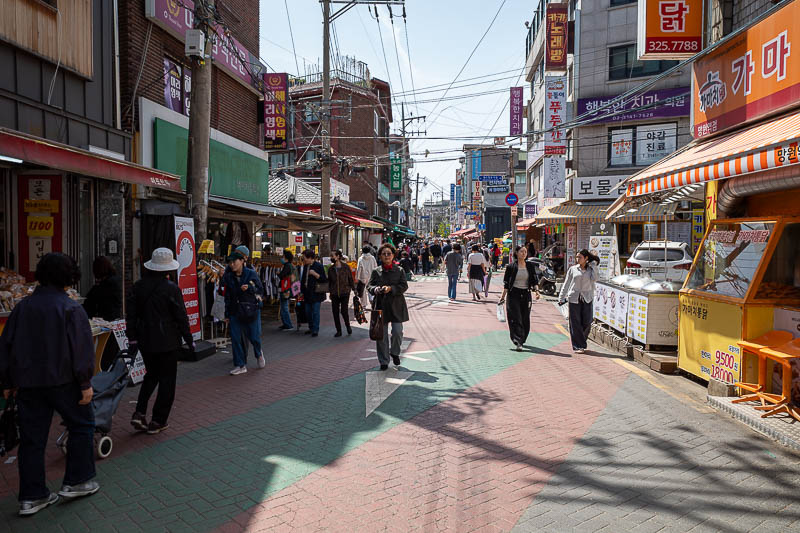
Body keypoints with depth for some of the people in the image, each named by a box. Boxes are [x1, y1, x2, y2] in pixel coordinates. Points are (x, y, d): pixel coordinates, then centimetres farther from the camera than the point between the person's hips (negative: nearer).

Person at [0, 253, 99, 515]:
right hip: (61, 380, -5)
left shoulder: (22, 307, 7)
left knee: (31, 437, 11)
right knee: (81, 425, 12)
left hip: (26, 383, 6)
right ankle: (76, 481, 15)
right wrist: (85, 383, -8)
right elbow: (82, 348, -14)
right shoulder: (71, 308, -11)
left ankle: (31, 496, 17)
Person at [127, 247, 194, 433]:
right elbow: (181, 318, -11)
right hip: (167, 341, -6)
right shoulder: (171, 289, -15)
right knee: (167, 379, 6)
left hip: (145, 340, 6)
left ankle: (139, 413, 10)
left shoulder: (138, 286, 3)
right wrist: (189, 340, -1)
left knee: (151, 375, 22)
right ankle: (157, 421, 11)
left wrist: (132, 338, 14)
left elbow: (131, 315, 7)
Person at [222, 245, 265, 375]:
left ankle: (259, 354, 35)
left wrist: (249, 288, -20)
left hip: (251, 309, -3)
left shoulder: (251, 273, -6)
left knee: (254, 337, 2)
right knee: (235, 338, -1)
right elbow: (227, 296, 9)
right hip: (235, 312, 3)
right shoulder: (228, 276, 3)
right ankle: (240, 365, 10)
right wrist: (227, 314, 9)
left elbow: (260, 290, 0)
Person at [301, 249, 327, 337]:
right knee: (308, 312, 12)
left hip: (316, 293, -7)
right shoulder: (306, 267, 12)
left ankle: (315, 330, 1)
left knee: (315, 312, -5)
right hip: (307, 293, 7)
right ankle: (311, 328, 24)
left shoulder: (319, 265, -9)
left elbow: (324, 279, -11)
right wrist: (302, 290, 16)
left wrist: (315, 274, -21)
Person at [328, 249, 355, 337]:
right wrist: (330, 292, 14)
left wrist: (354, 289, 1)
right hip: (334, 294, 4)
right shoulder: (330, 268, 5)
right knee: (335, 312, 3)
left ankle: (348, 326, 21)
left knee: (344, 311, -7)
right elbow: (329, 281, 14)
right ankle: (338, 331, 16)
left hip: (345, 293, -3)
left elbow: (351, 279, 1)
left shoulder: (345, 267, -5)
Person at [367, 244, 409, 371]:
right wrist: (375, 289, -18)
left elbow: (404, 286, -3)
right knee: (381, 335, 3)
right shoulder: (376, 271, 6)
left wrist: (391, 288, -18)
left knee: (397, 332, -6)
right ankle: (384, 362, 15)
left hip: (396, 305, -1)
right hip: (381, 305, 1)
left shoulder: (399, 270, 4)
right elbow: (369, 285, 5)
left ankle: (395, 353, 25)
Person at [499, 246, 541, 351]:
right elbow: (506, 283, 2)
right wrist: (503, 295, -2)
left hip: (526, 294, 3)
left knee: (525, 319, 7)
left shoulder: (531, 266, 8)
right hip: (514, 294, -3)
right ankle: (518, 343, -13)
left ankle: (521, 340, 24)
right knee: (516, 319, -10)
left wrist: (536, 290, -11)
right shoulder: (511, 267, 0)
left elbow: (535, 280, 6)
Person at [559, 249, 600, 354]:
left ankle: (581, 342, 22)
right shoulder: (572, 269, 7)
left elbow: (594, 279, -10)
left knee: (587, 323, -2)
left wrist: (594, 266, -4)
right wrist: (561, 298, 5)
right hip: (574, 299, -1)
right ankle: (578, 346, 5)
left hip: (586, 299, 1)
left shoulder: (590, 269, 9)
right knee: (575, 323, -3)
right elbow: (566, 284, 9)